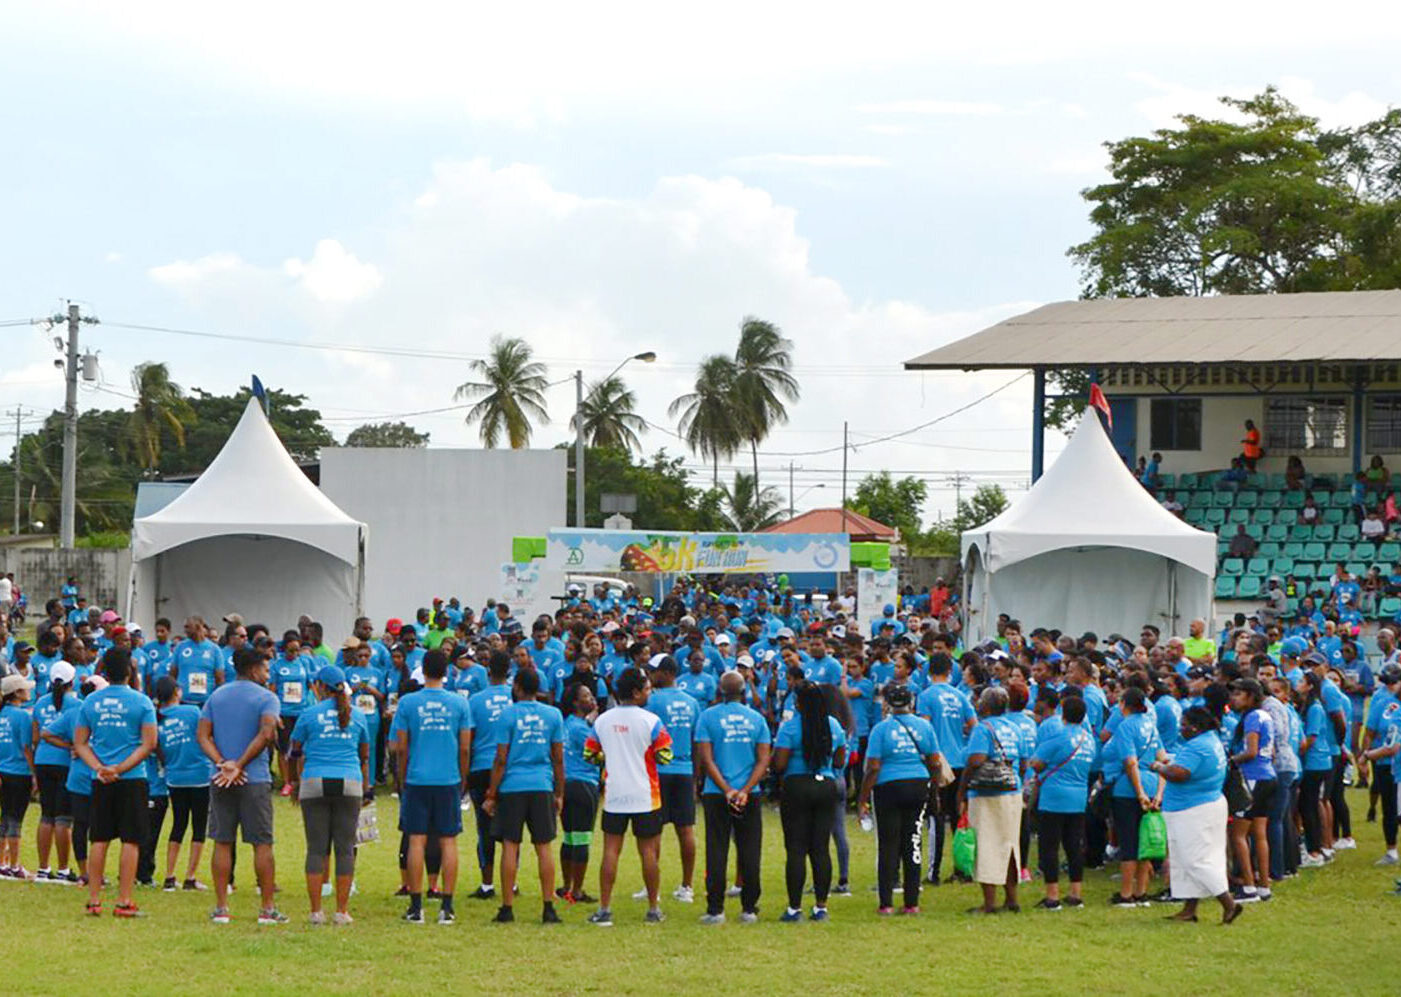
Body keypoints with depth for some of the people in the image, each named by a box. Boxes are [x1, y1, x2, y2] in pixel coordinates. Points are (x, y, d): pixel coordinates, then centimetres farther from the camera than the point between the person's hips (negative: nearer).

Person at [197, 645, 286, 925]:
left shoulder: (215, 696, 11)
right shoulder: (266, 698, -4)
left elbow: (202, 736, 1)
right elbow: (266, 734, -18)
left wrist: (223, 763, -10)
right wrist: (240, 766, -14)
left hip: (221, 782, 4)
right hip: (256, 780, -4)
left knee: (222, 843, 7)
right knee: (262, 843, 2)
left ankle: (221, 907, 6)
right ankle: (267, 909, 1)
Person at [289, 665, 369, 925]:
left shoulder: (309, 714, 3)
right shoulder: (357, 716, 10)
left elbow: (295, 752, 10)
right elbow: (364, 755, 18)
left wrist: (295, 783, 24)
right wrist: (365, 787, 28)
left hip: (315, 784, -1)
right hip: (349, 784, 1)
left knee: (317, 848, 1)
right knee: (345, 847, 3)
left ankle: (316, 911, -3)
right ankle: (342, 911, 2)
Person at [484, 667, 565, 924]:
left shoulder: (507, 715, -4)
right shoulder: (553, 715, 5)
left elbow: (501, 759, -5)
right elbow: (558, 758, 7)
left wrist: (491, 795, 0)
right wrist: (559, 794, 14)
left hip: (512, 787, -2)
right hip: (542, 787, 2)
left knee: (510, 845, 2)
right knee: (543, 847, 6)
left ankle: (507, 908, 2)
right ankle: (548, 908, 3)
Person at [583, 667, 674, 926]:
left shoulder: (602, 720, 1)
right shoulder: (650, 721, -10)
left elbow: (589, 754, 7)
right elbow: (665, 756, -10)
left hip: (613, 796, 3)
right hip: (645, 797, -3)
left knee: (611, 850, 5)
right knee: (649, 851, 5)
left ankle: (604, 909, 2)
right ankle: (653, 909, 10)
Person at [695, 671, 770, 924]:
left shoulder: (708, 717, -2)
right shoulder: (756, 718, 4)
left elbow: (706, 759, -8)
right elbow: (763, 760, -2)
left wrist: (727, 790, -11)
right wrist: (745, 791, -9)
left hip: (716, 796, -2)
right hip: (750, 796, 2)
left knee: (717, 853, 1)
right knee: (749, 853, 6)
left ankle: (715, 910, -1)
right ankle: (749, 909, 8)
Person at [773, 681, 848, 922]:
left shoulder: (790, 727, -11)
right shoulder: (834, 725, 5)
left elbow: (779, 765, -13)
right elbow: (840, 762, 11)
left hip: (797, 787, -4)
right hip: (827, 786, 4)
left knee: (796, 849, -1)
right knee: (821, 849, 8)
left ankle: (794, 908, -2)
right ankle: (821, 906, 8)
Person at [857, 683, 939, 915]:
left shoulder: (881, 729, -8)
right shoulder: (924, 726, 2)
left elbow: (873, 768, -10)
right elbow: (935, 763, 3)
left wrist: (863, 799, -5)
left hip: (889, 788, -3)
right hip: (918, 787, 3)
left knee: (888, 845, 2)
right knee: (912, 844, 9)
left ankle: (886, 903, 0)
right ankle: (912, 902, 8)